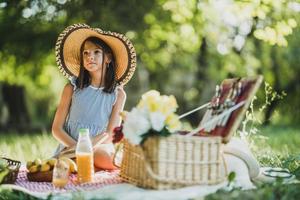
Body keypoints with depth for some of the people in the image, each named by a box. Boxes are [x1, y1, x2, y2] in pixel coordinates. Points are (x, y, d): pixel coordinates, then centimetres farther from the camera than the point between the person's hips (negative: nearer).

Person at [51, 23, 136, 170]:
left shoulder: (118, 93, 3)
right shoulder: (72, 87, 2)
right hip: (68, 148, -1)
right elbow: (57, 128, 2)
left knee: (105, 155, -34)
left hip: (98, 147, 1)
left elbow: (111, 133, -3)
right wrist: (76, 147, -15)